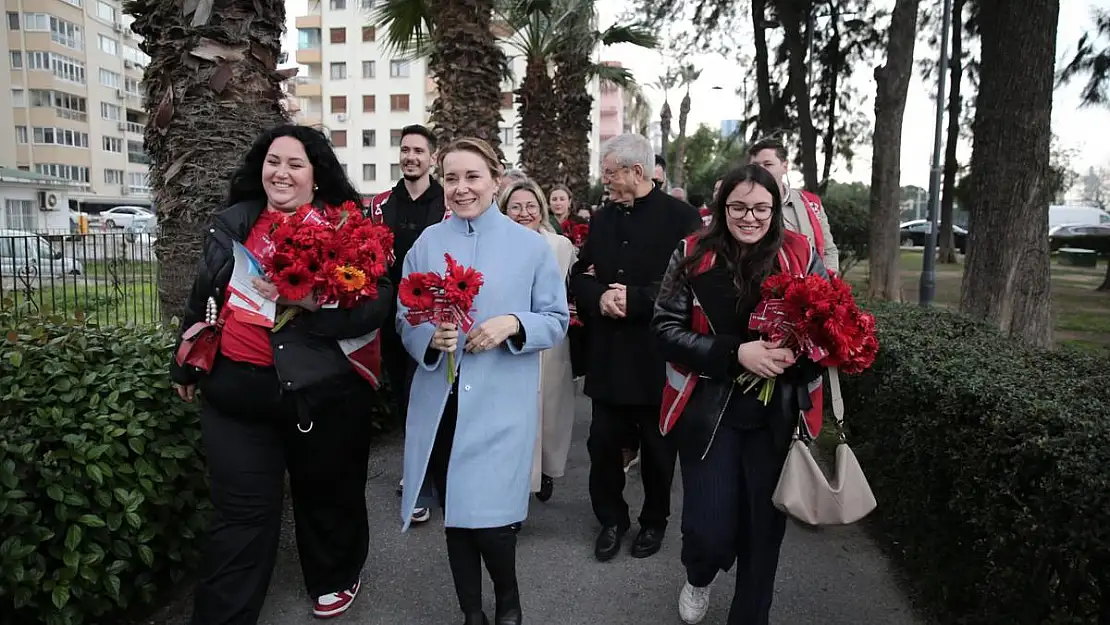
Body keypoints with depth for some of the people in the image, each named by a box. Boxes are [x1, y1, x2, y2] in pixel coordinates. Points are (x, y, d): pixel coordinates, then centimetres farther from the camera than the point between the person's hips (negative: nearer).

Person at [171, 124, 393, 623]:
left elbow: (377, 303, -14)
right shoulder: (233, 223, 9)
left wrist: (310, 300, -27)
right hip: (236, 386, 3)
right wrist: (187, 365, 24)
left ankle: (335, 579, 42)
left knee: (325, 493, 16)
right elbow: (202, 298, 19)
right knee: (242, 511, 8)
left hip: (323, 390, -2)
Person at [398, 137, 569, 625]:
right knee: (455, 517, 13)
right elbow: (404, 321, 6)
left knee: (490, 520, -2)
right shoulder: (426, 243, 5)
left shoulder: (531, 245, 0)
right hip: (441, 403, 3)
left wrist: (513, 324, -17)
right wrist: (430, 337, -15)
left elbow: (557, 321, 2)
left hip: (501, 405, -2)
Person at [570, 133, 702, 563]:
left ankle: (654, 520, 34)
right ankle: (611, 519, 29)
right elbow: (580, 276, 11)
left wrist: (634, 299, -19)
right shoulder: (602, 219, 10)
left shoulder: (680, 217, -8)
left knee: (657, 446, 13)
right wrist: (600, 297, -10)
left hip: (657, 355, -4)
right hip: (607, 354, 4)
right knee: (604, 442, 8)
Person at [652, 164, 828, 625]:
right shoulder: (693, 256, -4)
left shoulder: (802, 257, -2)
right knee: (709, 529, 0)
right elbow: (666, 329, -8)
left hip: (776, 417, 1)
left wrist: (798, 354, -19)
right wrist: (735, 353, -20)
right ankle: (698, 580, 39)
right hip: (710, 413, -1)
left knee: (763, 527, 11)